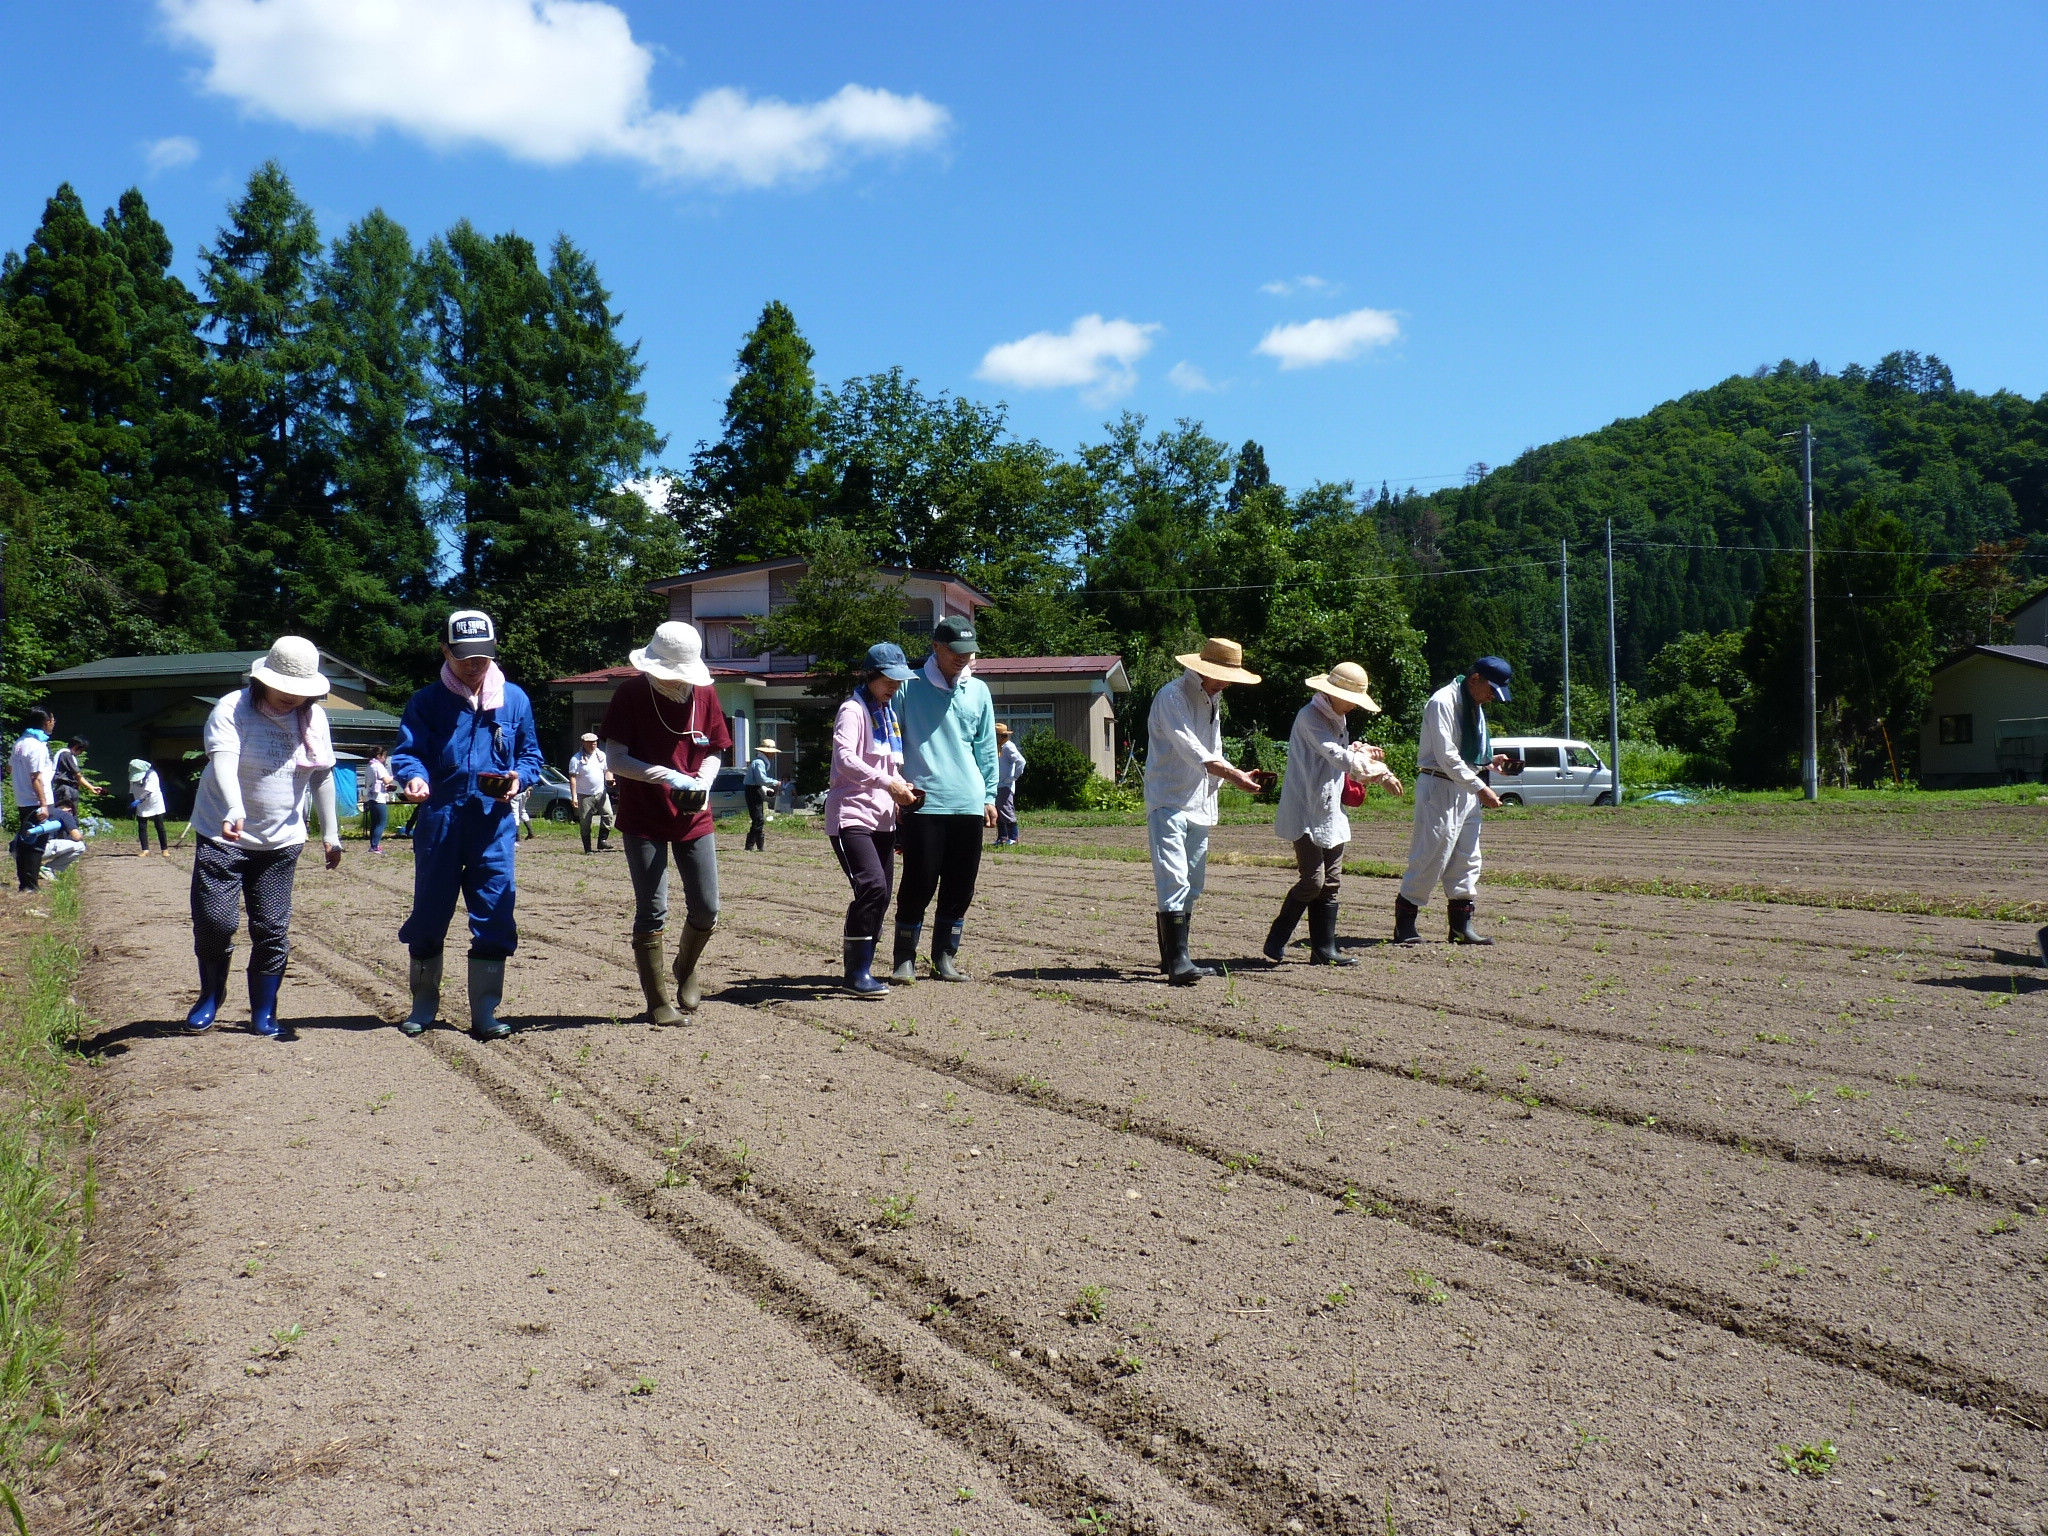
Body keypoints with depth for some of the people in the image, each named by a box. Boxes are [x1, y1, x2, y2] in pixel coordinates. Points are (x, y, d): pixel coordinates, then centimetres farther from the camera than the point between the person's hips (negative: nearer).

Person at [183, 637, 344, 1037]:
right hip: (223, 835, -3)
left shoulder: (314, 717, 3)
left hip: (282, 842, 3)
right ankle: (210, 997, 21)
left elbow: (322, 775, 12)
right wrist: (234, 811, -45)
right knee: (214, 921, -5)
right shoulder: (232, 708, -12)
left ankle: (264, 1013, 16)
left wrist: (330, 834, 12)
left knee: (272, 929, 3)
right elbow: (223, 760, -28)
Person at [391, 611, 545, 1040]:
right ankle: (424, 1005, 24)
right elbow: (408, 751, -6)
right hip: (439, 822, -1)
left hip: (494, 824, 1)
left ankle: (485, 1012, 9)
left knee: (494, 919, 0)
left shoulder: (514, 699, 8)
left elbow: (531, 755, 13)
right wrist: (413, 777, -29)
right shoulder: (426, 701, 3)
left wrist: (518, 777, -9)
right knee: (429, 915, 8)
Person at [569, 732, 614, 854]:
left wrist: (609, 779, -4)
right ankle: (587, 849, 6)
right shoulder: (576, 759, -4)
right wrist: (574, 796, -15)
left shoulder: (601, 755, 10)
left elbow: (607, 770, 20)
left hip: (601, 793, 4)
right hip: (584, 795, -4)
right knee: (585, 822, -1)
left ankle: (603, 841, -6)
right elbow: (573, 778, -8)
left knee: (607, 814, -13)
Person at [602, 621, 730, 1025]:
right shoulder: (630, 695, -10)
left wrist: (703, 782, -10)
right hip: (643, 821, -4)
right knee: (652, 912, -3)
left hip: (694, 818, 4)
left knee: (706, 910, 4)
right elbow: (615, 759, -14)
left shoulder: (704, 695, 3)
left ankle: (686, 969, 34)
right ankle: (657, 1003, 9)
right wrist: (666, 776, -26)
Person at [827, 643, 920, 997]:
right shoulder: (853, 711, -6)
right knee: (872, 887, -20)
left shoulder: (889, 715, 20)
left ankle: (860, 969, 15)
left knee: (880, 895, 5)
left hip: (882, 818, 9)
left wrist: (902, 788, 7)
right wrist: (887, 782, -24)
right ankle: (857, 972, -14)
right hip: (851, 815, -8)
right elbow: (845, 759, -20)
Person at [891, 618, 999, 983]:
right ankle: (905, 960, 7)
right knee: (919, 886, -5)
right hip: (922, 803, -4)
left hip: (968, 804, 4)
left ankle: (945, 957, 18)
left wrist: (990, 795, 11)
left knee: (960, 889, 6)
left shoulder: (978, 691, 13)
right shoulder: (909, 687, 2)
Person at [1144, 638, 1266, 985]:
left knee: (1190, 886, 10)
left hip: (1199, 804, 9)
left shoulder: (1212, 701, 17)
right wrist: (1233, 774, -28)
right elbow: (1191, 750, -22)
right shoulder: (1171, 696, -11)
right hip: (1168, 802, -9)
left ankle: (1173, 958, 17)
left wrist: (1234, 775, 7)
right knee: (1174, 881, -16)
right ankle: (1177, 960, -20)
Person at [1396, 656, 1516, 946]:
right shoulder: (1442, 703, -15)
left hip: (1466, 789, 9)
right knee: (1431, 856, -8)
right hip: (1438, 788, -9)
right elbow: (1447, 757, -20)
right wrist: (1480, 788, -21)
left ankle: (1461, 925, 13)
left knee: (1467, 859, 8)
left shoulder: (1475, 707, 14)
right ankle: (1404, 924, -1)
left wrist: (1490, 761, 4)